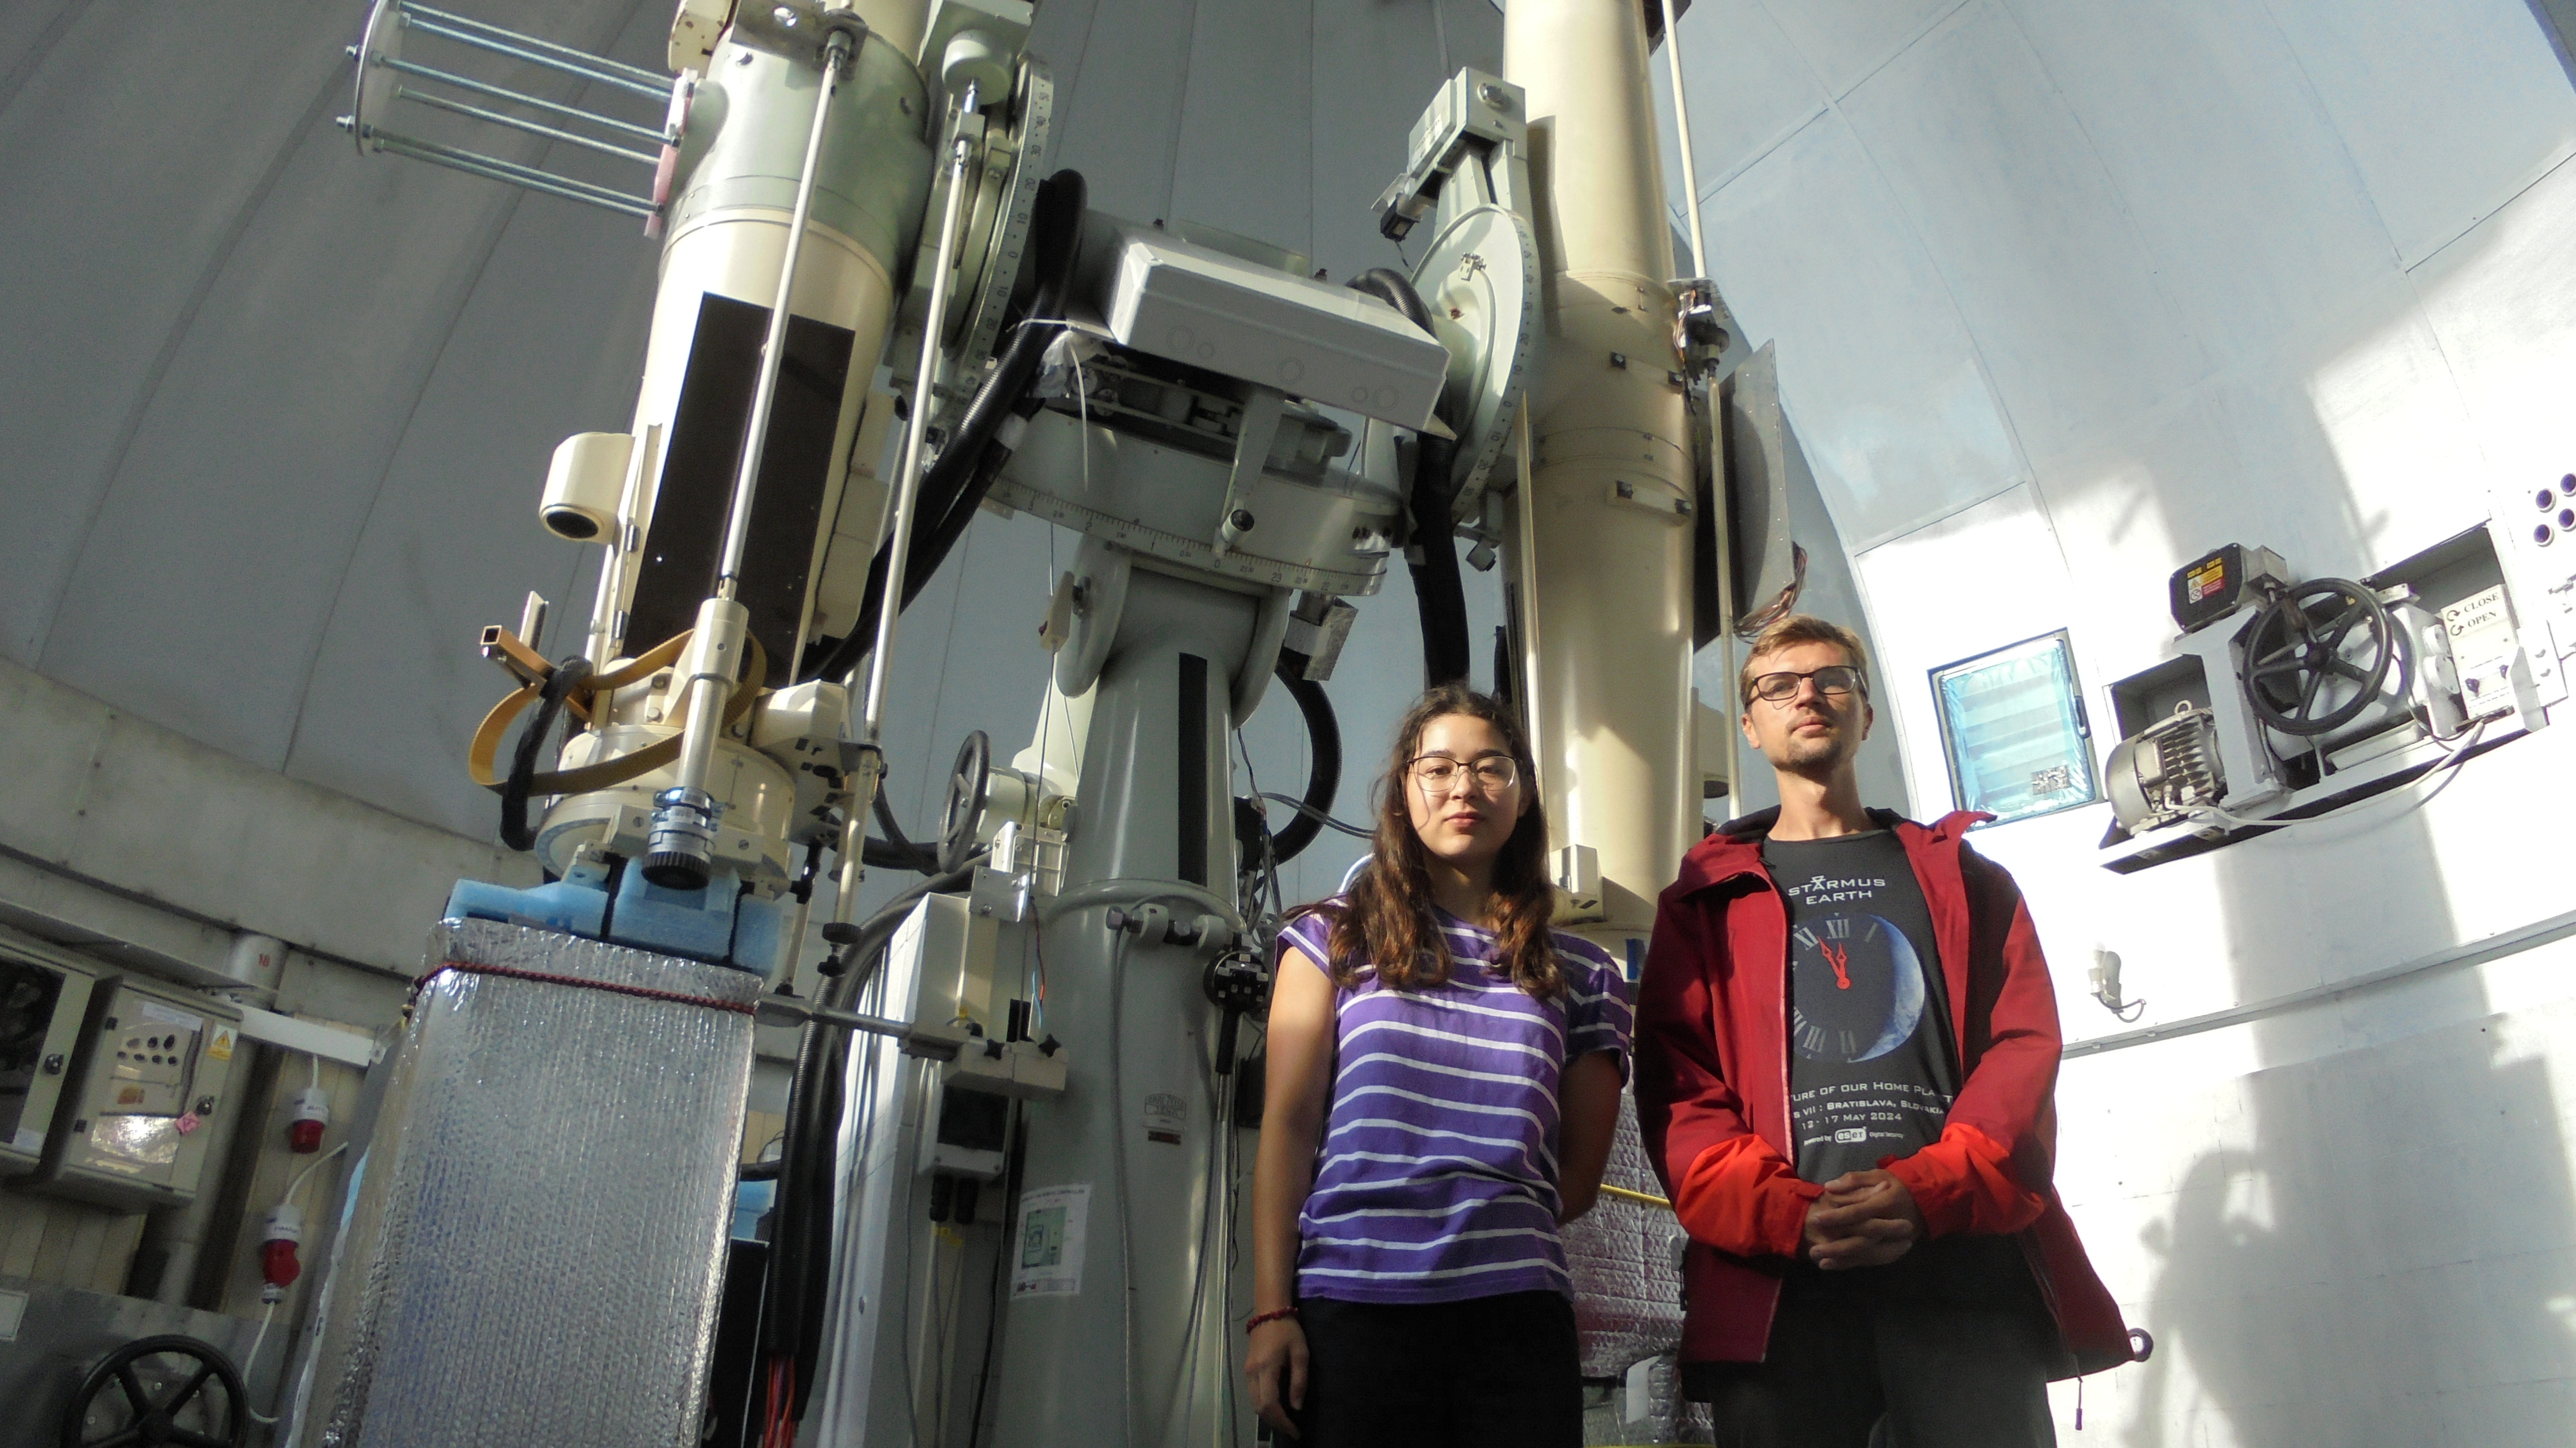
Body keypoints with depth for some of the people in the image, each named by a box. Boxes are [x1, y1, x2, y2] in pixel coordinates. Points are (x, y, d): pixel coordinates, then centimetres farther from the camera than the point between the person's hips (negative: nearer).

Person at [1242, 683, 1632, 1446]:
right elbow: (1288, 1127, 2)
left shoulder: (1581, 974, 11)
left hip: (1516, 1317, 1)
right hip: (1350, 1307, -1)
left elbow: (1577, 1176, 12)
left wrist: (1481, 1233, 0)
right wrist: (1271, 1311, -5)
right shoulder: (1334, 937, 9)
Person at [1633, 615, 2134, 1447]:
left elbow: (2025, 1045, 5)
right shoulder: (1706, 901, 15)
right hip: (1776, 1281, 0)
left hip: (1967, 1266, 1)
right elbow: (1675, 1084, 3)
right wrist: (1787, 1214, -14)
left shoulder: (1960, 876, 19)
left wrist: (1925, 1193, -12)